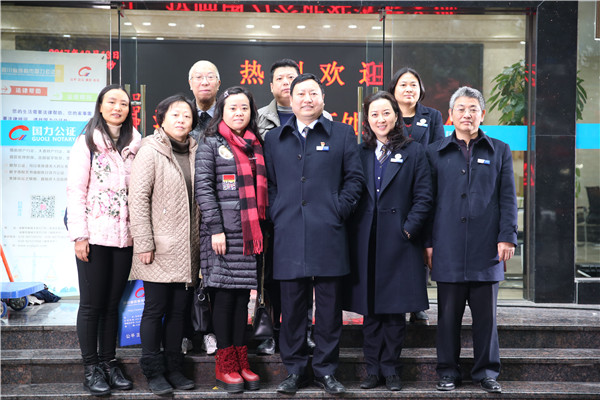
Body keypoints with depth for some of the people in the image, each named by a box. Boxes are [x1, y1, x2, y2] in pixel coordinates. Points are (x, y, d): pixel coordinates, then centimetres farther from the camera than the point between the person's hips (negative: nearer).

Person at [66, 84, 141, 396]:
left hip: (125, 236, 4)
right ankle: (91, 367, 12)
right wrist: (79, 234, -12)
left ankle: (109, 362, 21)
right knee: (92, 303, 2)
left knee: (113, 303, 10)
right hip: (95, 235, -3)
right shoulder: (87, 142, 0)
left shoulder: (135, 144, 11)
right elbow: (75, 189, -5)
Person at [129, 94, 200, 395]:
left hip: (187, 251, 5)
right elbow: (138, 199, -10)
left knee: (178, 309, 11)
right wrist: (143, 243, -14)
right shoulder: (151, 151, -5)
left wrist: (202, 240, 9)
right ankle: (154, 371, 13)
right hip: (159, 249, -5)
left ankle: (174, 368, 21)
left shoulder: (195, 153, 11)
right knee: (155, 309, 2)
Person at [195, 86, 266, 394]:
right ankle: (225, 366, 8)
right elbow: (203, 187, -7)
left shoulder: (256, 146, 16)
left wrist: (262, 228, 11)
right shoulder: (211, 144, 1)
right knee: (225, 296, -1)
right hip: (222, 232, -5)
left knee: (242, 295, 8)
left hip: (249, 233, 5)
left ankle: (241, 362, 16)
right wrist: (216, 228, -14)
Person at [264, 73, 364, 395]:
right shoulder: (274, 139, 15)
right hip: (288, 235, 1)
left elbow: (354, 177, 6)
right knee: (291, 306, 5)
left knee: (329, 305, 3)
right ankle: (294, 370, 17)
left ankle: (326, 369, 16)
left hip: (328, 235, -1)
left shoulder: (342, 134, 9)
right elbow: (267, 183, 14)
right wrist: (276, 215, 3)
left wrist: (339, 211, -4)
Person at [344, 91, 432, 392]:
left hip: (399, 243, -2)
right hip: (365, 243, 2)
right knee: (370, 310, 7)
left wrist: (409, 228, -10)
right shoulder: (359, 154, 11)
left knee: (395, 310, 3)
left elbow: (423, 197, 1)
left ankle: (390, 369, 15)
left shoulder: (414, 152, 5)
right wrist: (352, 232, -2)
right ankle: (373, 369, 17)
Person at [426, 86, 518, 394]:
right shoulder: (435, 153, 9)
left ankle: (486, 372, 19)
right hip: (448, 249, 0)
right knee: (448, 314, 5)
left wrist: (507, 237, -3)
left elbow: (508, 198, 7)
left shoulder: (499, 151, 11)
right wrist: (428, 242, 2)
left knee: (486, 313, 6)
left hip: (486, 248, 0)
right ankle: (448, 372, 17)